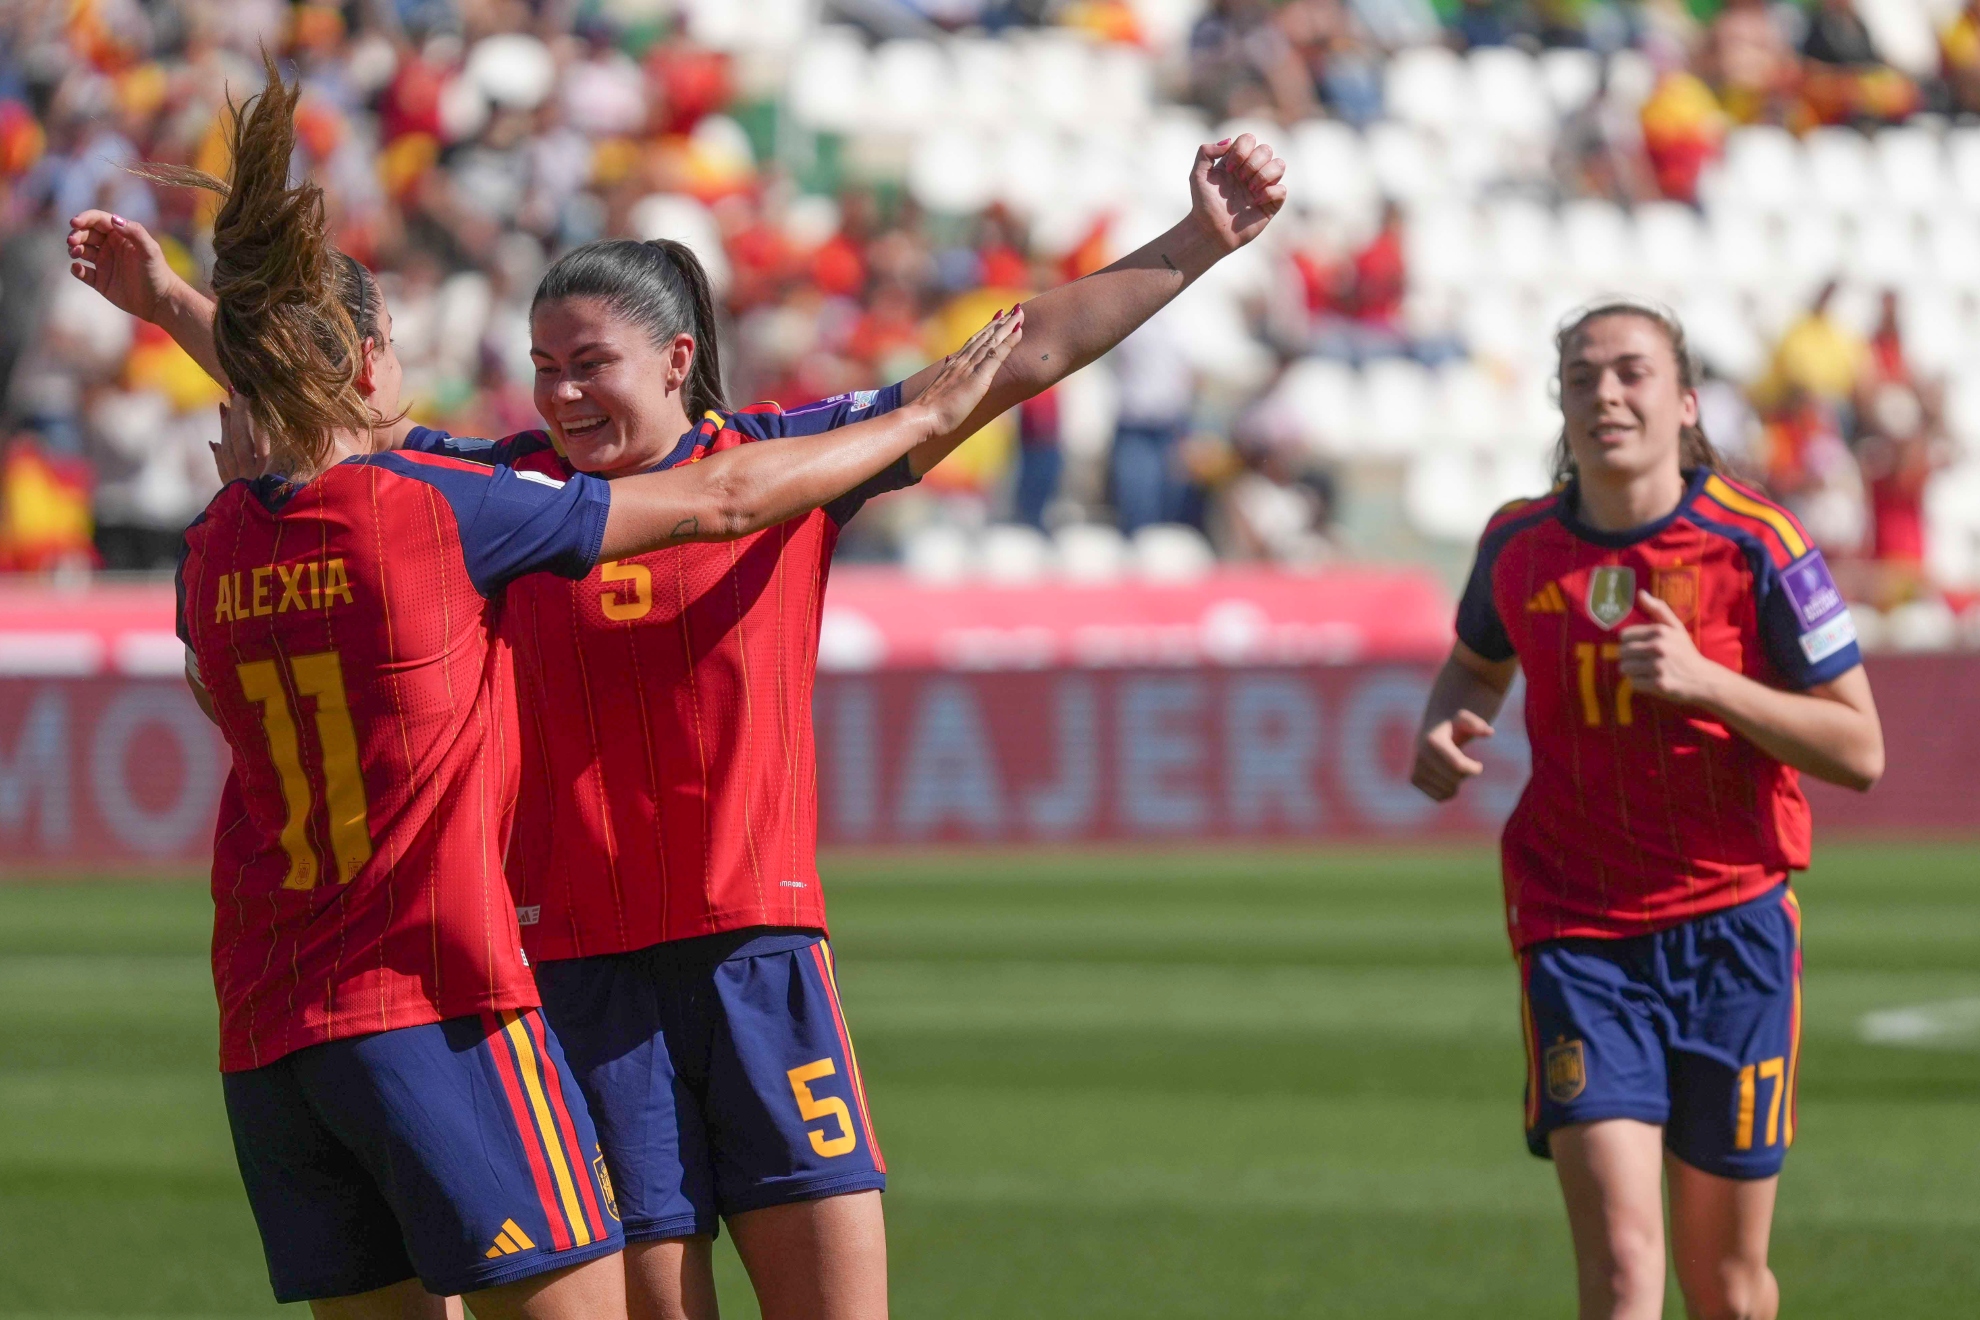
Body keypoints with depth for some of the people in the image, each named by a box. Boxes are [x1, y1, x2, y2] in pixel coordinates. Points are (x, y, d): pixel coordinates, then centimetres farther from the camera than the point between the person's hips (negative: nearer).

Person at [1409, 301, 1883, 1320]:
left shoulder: (1755, 545, -8)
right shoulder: (1519, 545, 1)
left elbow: (1860, 750, -8)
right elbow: (1479, 661, 24)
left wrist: (1707, 681, -21)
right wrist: (1442, 729, 0)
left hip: (1732, 928, 0)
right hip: (1577, 937, 0)